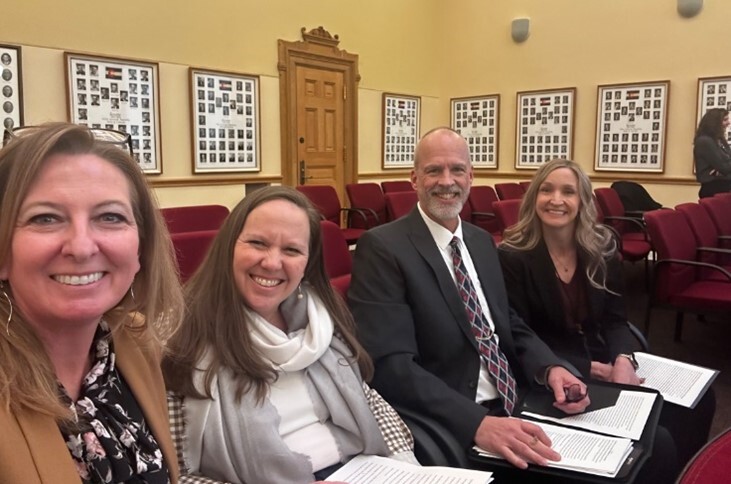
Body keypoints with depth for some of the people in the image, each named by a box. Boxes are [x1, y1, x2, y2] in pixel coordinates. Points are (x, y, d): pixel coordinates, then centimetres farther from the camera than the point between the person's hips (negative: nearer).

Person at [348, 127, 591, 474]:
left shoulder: (482, 241, 12)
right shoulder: (382, 248, -12)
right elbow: (390, 364, -20)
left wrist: (549, 368, -4)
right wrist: (477, 423, -30)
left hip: (516, 408, 7)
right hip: (450, 428, -7)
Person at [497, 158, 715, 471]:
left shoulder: (602, 247, 3)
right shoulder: (513, 257, -12)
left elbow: (615, 319, 4)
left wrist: (623, 360, -18)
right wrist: (585, 369, -19)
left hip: (605, 361, 5)